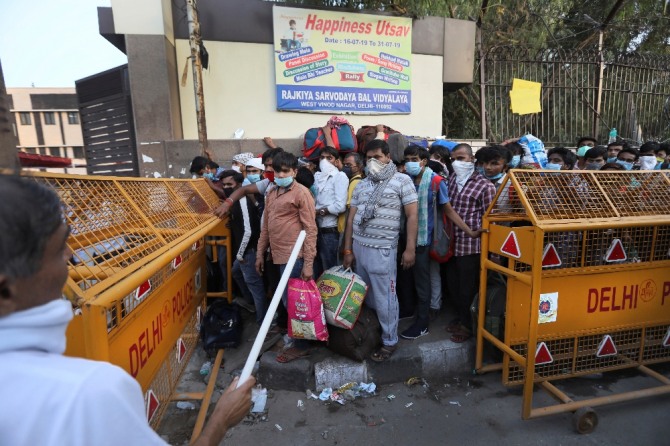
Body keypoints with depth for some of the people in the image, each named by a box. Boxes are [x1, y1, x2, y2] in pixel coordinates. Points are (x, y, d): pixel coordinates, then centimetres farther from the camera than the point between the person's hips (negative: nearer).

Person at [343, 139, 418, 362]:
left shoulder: (402, 181, 0)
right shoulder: (361, 184, 13)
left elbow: (412, 215, -4)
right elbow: (351, 218, 13)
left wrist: (410, 249, -10)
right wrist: (348, 249, 9)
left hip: (381, 249, -5)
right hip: (358, 246, 5)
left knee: (384, 297, 3)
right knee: (365, 294, 15)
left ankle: (389, 341, 21)